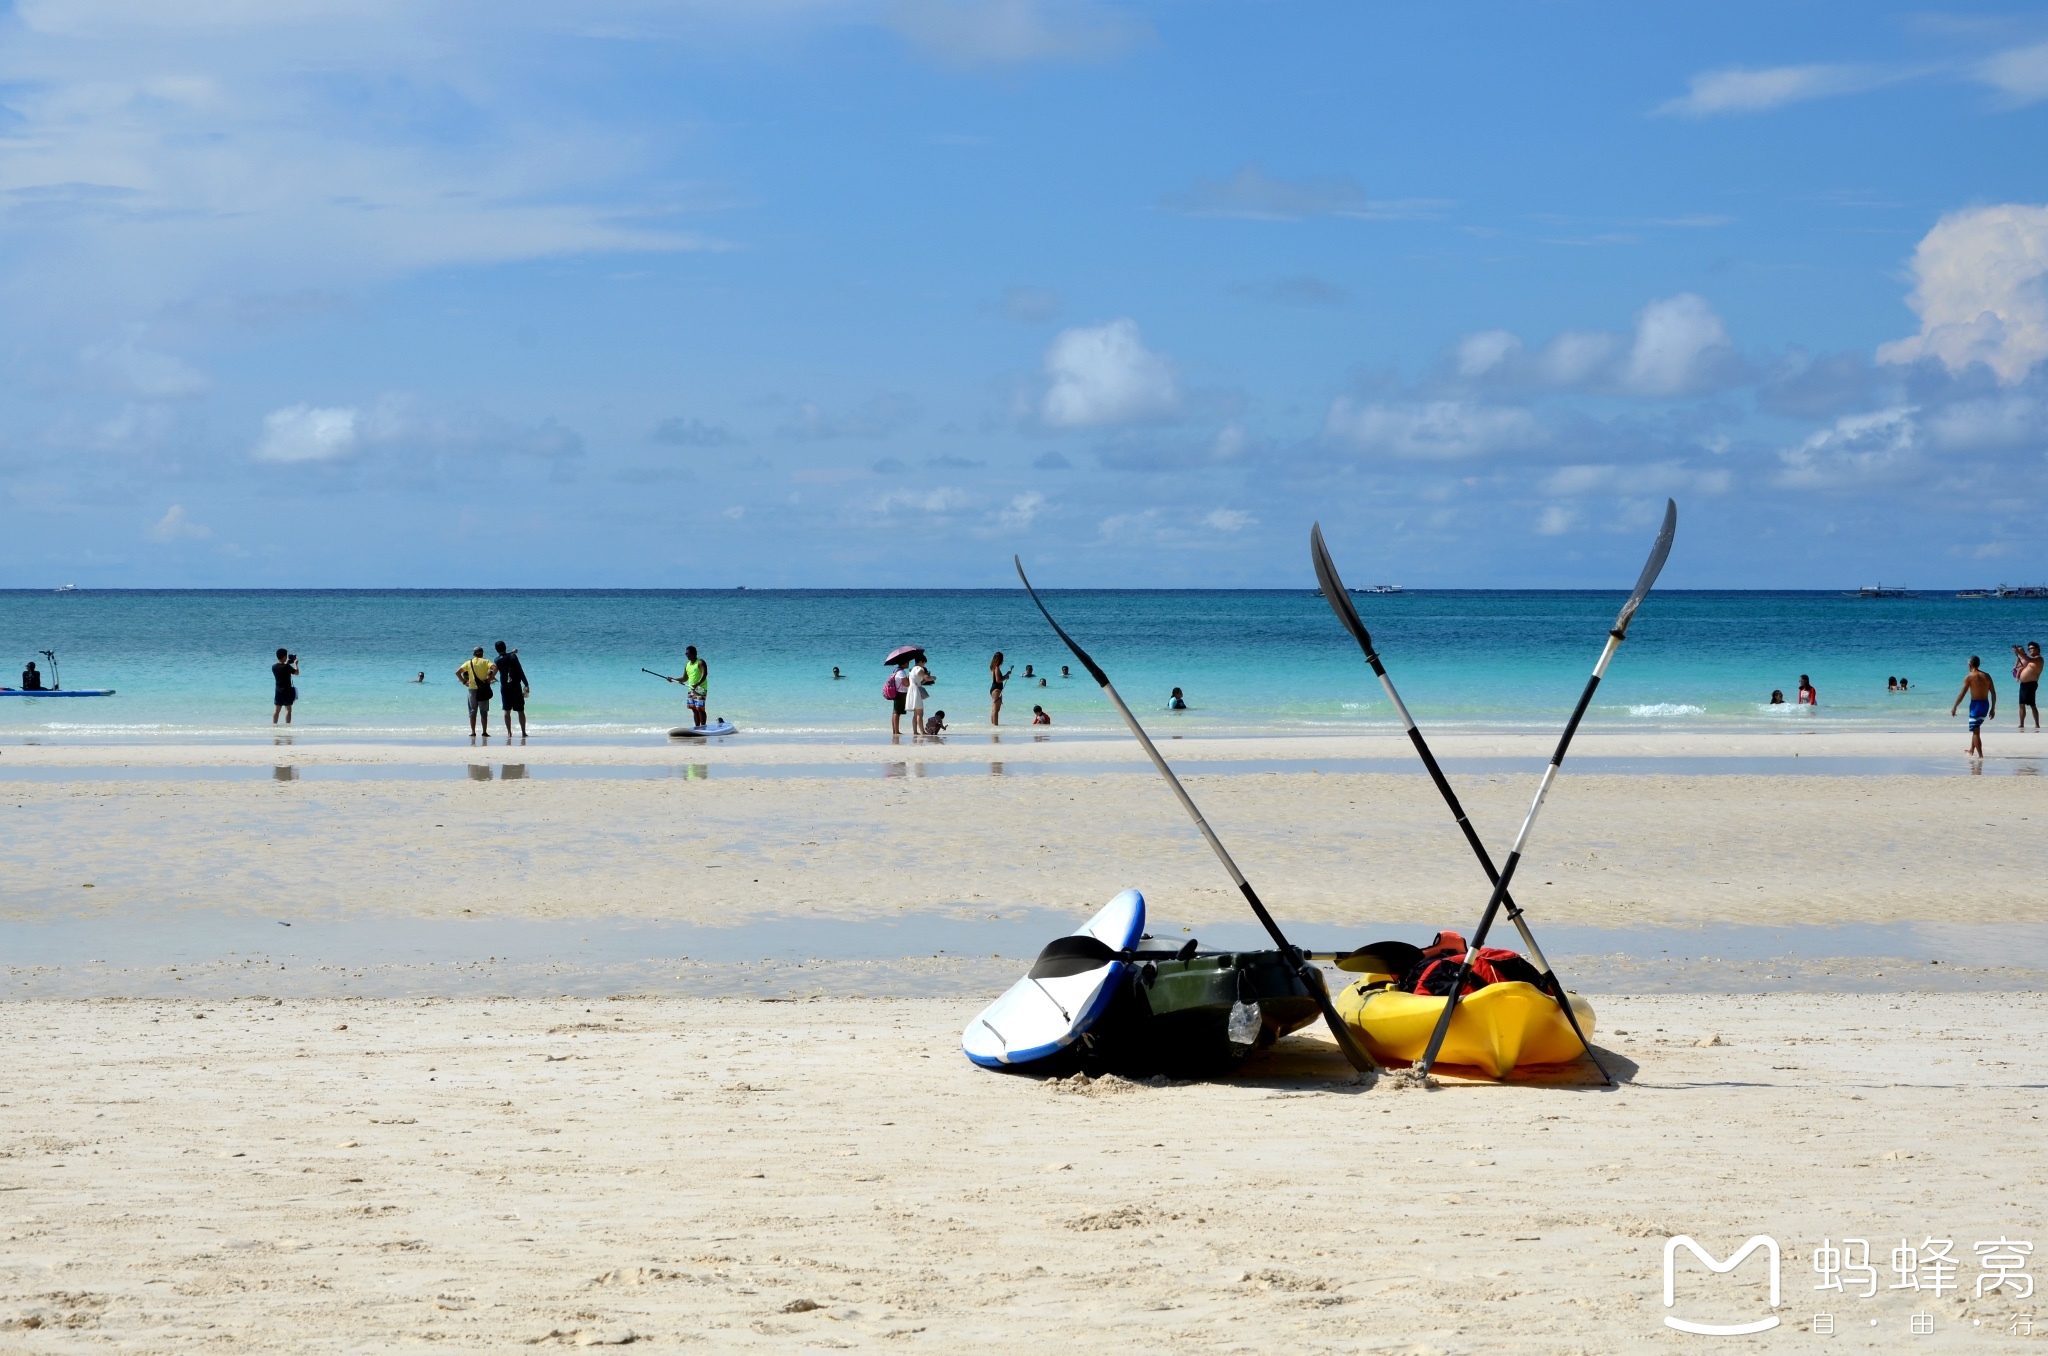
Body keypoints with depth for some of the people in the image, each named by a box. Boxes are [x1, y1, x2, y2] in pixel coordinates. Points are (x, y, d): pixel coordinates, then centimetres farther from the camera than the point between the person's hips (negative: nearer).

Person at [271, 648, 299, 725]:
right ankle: (287, 725, -7)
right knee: (288, 709, -2)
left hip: (278, 691, 5)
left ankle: (274, 725, 11)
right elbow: (296, 673, -5)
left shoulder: (274, 667, 1)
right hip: (287, 691, -5)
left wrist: (286, 663, 24)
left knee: (276, 710, 10)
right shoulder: (287, 667, -16)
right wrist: (296, 664, 10)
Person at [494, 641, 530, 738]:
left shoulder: (498, 660, 1)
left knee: (507, 711, 5)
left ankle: (509, 733, -1)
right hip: (516, 686, -2)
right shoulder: (513, 657, -7)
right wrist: (526, 685, -8)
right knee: (521, 711, 5)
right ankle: (523, 732, 5)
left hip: (505, 687, 2)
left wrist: (511, 652, 35)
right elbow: (520, 671, -11)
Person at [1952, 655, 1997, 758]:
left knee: (1976, 731, -2)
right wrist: (1993, 708, 16)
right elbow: (1993, 693, 9)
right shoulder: (1986, 676, 8)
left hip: (1976, 704, -6)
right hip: (1986, 705, 6)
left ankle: (1980, 755, -10)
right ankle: (1972, 750, 34)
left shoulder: (1969, 677, -8)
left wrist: (1954, 707, -3)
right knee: (1976, 728, 24)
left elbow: (1962, 694, -11)